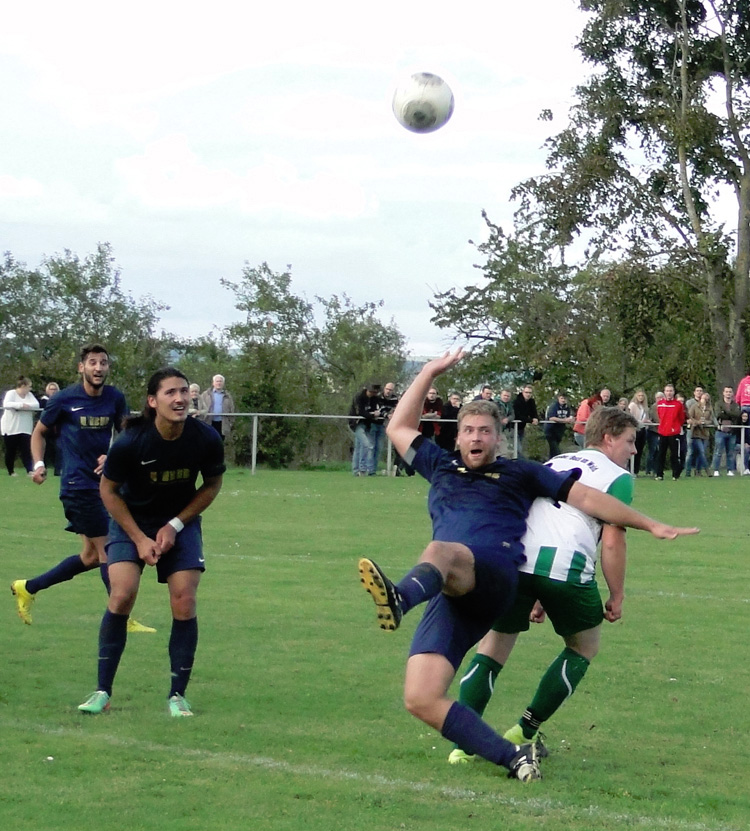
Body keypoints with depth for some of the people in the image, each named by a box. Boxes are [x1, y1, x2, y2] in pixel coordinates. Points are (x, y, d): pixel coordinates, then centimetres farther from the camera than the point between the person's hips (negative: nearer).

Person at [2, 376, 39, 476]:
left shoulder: (29, 395, 8)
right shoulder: (11, 393, -7)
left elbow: (36, 405, -6)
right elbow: (6, 404, -24)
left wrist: (25, 405, -22)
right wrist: (21, 405, -30)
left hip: (25, 429, 4)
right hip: (11, 428, -3)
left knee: (26, 450, -7)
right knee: (11, 451, 6)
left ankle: (29, 470, -14)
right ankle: (11, 471, 18)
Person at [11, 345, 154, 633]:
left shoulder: (115, 398, 4)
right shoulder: (64, 399, -8)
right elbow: (40, 432, 4)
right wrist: (39, 464, -10)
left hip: (105, 483, 7)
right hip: (79, 486, -7)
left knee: (91, 556, 13)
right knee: (108, 549, -9)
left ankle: (27, 588, 25)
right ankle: (122, 620, -3)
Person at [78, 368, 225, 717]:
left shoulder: (206, 440, -20)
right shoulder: (130, 443, -26)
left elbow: (212, 485, -2)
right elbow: (108, 491, -11)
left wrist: (175, 525, -9)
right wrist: (139, 539, -13)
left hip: (180, 522, 2)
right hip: (132, 520, -2)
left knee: (185, 603, -9)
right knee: (122, 594, -17)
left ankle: (177, 695, 5)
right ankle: (102, 691, -6)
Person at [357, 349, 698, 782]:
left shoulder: (520, 473, 25)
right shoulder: (441, 467, 34)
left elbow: (586, 497, 25)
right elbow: (399, 428, 39)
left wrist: (652, 525, 23)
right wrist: (430, 373, 36)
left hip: (494, 574, -4)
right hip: (448, 597, 4)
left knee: (442, 551, -41)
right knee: (420, 700, -18)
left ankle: (401, 598, -76)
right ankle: (514, 757, -19)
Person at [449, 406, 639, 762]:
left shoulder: (553, 464, 29)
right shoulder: (617, 477, 9)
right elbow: (612, 540, -1)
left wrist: (533, 596, 33)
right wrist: (616, 597, 9)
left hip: (512, 558, 5)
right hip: (566, 567, -5)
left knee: (492, 648, 15)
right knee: (584, 647, 20)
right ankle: (525, 730, 14)